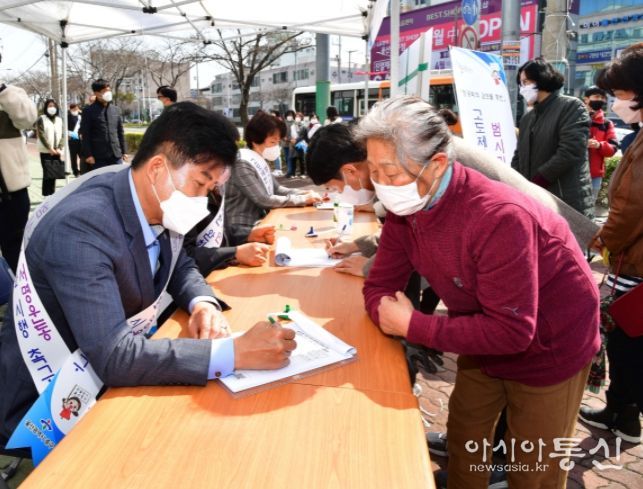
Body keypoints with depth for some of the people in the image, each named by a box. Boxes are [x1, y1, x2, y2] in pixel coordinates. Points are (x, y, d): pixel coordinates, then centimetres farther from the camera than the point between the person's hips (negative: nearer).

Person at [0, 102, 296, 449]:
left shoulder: (159, 207, -7)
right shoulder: (80, 227, -31)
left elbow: (180, 267, 11)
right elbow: (114, 358, -37)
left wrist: (203, 304, -12)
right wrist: (236, 351, -37)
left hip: (108, 379, 7)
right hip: (48, 408, -7)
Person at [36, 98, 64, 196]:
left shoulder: (59, 120, 12)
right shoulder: (41, 119, -1)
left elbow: (62, 135, 6)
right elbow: (41, 135, -9)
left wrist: (59, 148, -8)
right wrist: (50, 148, -15)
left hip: (56, 151, 4)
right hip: (46, 151, -4)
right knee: (47, 173, -6)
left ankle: (52, 194, 13)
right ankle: (46, 195, -1)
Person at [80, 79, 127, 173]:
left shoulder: (115, 109, 11)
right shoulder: (89, 111, -2)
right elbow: (85, 135, -4)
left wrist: (124, 151, 11)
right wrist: (88, 154, -10)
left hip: (116, 155, 4)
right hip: (98, 156, -4)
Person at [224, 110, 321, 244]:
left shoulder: (260, 161, 9)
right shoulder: (242, 164, -20)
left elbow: (276, 189, 14)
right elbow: (264, 201, -21)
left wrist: (305, 193, -2)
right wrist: (303, 199, -15)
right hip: (244, 232, -8)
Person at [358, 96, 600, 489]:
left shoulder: (498, 217, -37)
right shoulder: (405, 208, -13)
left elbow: (511, 331, -36)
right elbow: (381, 285, -8)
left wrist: (414, 327, -31)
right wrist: (390, 315, -31)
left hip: (548, 347, -6)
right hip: (485, 337, 6)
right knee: (463, 440, 20)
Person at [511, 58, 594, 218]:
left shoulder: (571, 106, -3)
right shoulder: (527, 118, 18)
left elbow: (569, 153, -14)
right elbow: (519, 157, 16)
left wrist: (532, 185, -14)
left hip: (568, 204, -6)